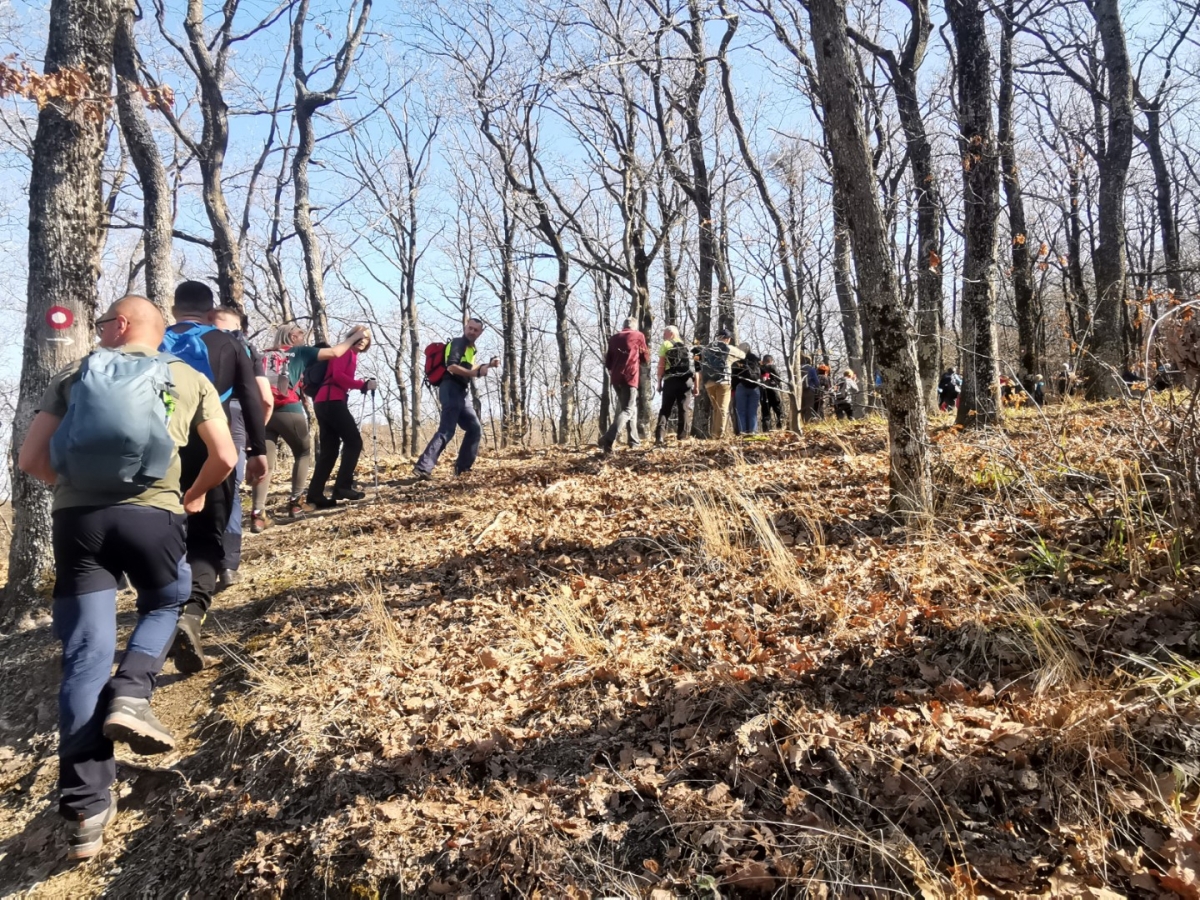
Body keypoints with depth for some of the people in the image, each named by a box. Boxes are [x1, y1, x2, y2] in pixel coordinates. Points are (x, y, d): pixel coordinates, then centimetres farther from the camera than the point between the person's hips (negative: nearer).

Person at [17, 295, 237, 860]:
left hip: (76, 517, 1)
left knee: (85, 657, 4)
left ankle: (85, 809, 3)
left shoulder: (72, 377, 14)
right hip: (150, 514, -1)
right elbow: (225, 458, 11)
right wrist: (195, 496, 31)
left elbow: (31, 460, 9)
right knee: (166, 605, 27)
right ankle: (131, 695, 0)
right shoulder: (190, 380, 12)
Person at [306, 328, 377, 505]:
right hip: (332, 401, -9)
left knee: (329, 450, 5)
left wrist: (361, 385, 5)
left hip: (324, 403, 9)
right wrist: (362, 385, -13)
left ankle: (315, 495, 1)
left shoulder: (351, 356, 27)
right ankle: (342, 487, -12)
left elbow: (342, 378, 17)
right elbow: (338, 375, -14)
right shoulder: (346, 352, 1)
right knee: (354, 441, -8)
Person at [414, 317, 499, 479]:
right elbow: (452, 366, -22)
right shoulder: (458, 343, -6)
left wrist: (488, 365, 28)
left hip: (462, 393, 10)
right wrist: (475, 373, -30)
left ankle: (462, 467, 15)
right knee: (446, 430, -19)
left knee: (475, 429, 11)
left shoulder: (470, 348, 23)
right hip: (451, 390, -10)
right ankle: (423, 468, -26)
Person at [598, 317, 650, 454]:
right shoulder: (639, 335, 5)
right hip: (630, 377, -6)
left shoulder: (613, 338, 16)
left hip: (616, 379, 6)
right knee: (628, 410, -10)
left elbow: (608, 362, 15)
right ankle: (608, 439, -30)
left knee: (630, 407, 19)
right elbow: (646, 359, 10)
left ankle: (634, 441, 15)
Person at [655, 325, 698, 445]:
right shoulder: (688, 346, 18)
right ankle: (682, 438, 2)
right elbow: (695, 367, 12)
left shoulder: (666, 345, 6)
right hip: (687, 380, 2)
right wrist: (696, 386, 12)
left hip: (671, 380, -2)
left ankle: (659, 437, -8)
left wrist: (659, 383, 1)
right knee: (685, 409, 6)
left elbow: (661, 365, -3)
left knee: (665, 409, 3)